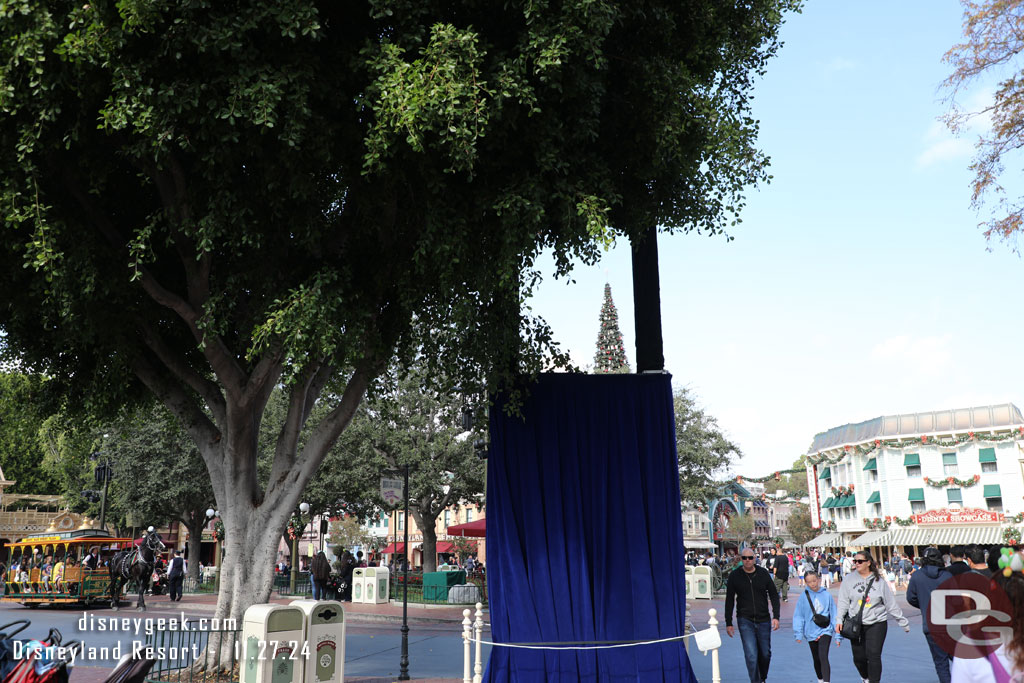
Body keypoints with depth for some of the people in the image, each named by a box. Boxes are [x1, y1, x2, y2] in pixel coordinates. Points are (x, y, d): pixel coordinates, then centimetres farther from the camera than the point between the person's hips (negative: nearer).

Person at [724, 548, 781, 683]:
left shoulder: (763, 573, 0)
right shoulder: (734, 576, -4)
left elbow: (774, 595, 6)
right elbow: (729, 600, 2)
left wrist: (776, 616, -4)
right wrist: (728, 623, 0)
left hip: (763, 620, 2)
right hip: (745, 621, -2)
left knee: (765, 653, 12)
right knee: (751, 655, -10)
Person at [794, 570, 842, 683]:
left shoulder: (826, 595, -6)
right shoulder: (804, 597, -6)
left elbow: (834, 615, 1)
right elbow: (798, 616, -3)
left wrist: (838, 635, 3)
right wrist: (798, 634, -8)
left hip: (825, 630, -2)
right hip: (811, 632, 2)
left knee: (823, 657, -20)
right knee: (816, 659, 17)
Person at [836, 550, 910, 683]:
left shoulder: (879, 581, 0)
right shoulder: (850, 579, 1)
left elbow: (891, 604, 7)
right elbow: (843, 601, 2)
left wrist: (903, 622, 10)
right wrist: (839, 619, -7)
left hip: (877, 624, -1)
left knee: (874, 655, -11)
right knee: (858, 657, 7)